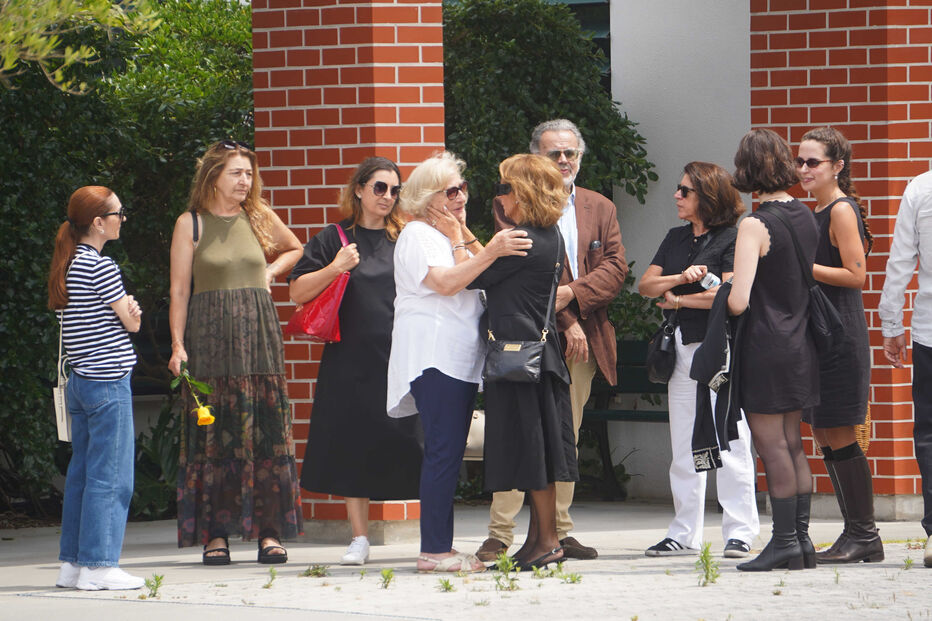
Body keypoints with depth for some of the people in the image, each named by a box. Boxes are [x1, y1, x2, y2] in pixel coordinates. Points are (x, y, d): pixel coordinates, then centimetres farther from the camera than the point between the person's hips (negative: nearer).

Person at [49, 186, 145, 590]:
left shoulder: (66, 266, 12)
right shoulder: (101, 268, -14)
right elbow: (131, 322, -8)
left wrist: (125, 310, 2)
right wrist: (132, 312, 11)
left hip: (79, 381, 9)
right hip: (108, 380, -9)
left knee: (81, 473, 12)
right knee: (110, 477, -5)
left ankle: (73, 562, 14)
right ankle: (99, 567, -6)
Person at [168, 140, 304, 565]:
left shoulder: (259, 217, 11)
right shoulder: (191, 224, 2)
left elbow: (295, 250, 30)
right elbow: (179, 290, 0)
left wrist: (270, 273, 11)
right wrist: (178, 346, -7)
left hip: (258, 334, 3)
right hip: (210, 336, -3)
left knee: (266, 432, -1)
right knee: (215, 435, -4)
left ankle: (269, 530, 2)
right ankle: (216, 533, -1)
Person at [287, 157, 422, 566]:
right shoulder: (334, 240, 7)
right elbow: (298, 293, 2)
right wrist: (335, 268, -13)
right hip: (352, 360, 0)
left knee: (412, 447, -7)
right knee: (353, 447, 0)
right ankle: (360, 538, 8)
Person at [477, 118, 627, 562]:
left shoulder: (600, 209, 15)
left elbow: (615, 268, 4)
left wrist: (572, 295, -14)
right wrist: (565, 322, -14)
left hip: (582, 342, 5)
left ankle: (558, 531, 12)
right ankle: (500, 534, -9)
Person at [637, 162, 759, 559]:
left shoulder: (732, 239, -5)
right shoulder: (676, 239, 16)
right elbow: (646, 285, 10)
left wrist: (677, 300, -3)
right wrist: (681, 278, -9)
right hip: (683, 347, 7)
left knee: (729, 441, -8)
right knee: (684, 446, 8)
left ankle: (740, 533, -4)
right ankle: (685, 534, 13)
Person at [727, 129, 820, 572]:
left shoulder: (756, 226, -16)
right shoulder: (806, 218, 6)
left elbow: (738, 301, -21)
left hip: (766, 347, -7)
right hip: (801, 345, 7)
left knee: (771, 444, -2)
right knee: (791, 444, 13)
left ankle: (784, 542, -1)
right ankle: (801, 538, 14)